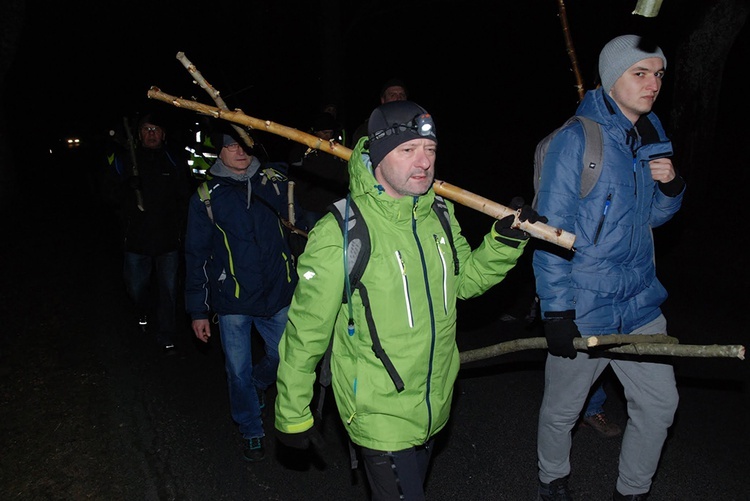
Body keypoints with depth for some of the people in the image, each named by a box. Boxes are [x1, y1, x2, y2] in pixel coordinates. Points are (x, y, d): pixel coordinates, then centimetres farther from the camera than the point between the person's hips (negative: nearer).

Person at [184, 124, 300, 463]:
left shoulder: (275, 180, 0)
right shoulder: (206, 197, -3)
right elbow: (196, 256, 1)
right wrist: (198, 310, 1)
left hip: (278, 294, 2)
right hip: (232, 300, -1)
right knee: (239, 370, 9)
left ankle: (257, 384, 48)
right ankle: (251, 432, 34)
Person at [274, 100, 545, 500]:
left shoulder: (439, 216, -4)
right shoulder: (339, 234, -23)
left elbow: (464, 280, 11)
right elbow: (306, 333, -16)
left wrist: (504, 242, -6)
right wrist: (292, 415, -7)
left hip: (434, 408, 7)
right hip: (379, 417, -6)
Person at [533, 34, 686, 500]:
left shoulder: (653, 138, 8)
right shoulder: (577, 139, -14)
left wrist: (671, 185, -5)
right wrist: (556, 311, -18)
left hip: (640, 301, 7)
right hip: (582, 308, -6)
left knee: (660, 403, 14)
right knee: (562, 409, 11)